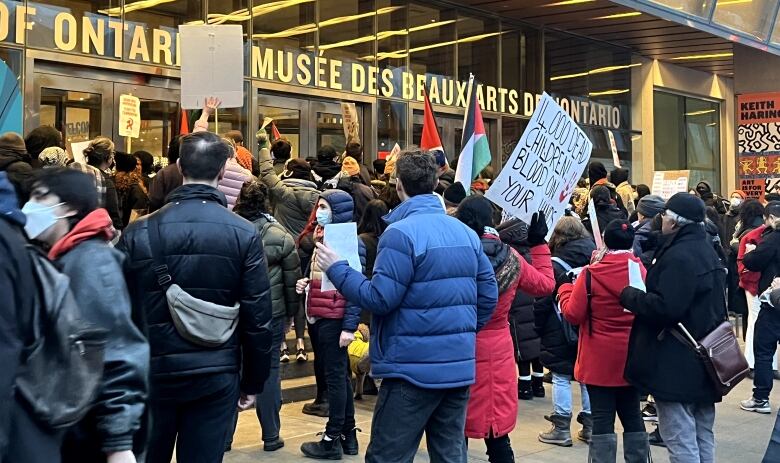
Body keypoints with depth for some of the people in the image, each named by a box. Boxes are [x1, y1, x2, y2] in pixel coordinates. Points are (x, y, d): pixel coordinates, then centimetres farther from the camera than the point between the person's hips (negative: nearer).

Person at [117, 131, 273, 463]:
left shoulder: (138, 233, -5)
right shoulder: (244, 234, -7)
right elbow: (258, 318, -6)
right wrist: (253, 382, 5)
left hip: (151, 373, 1)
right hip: (216, 376, -1)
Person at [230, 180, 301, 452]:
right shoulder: (280, 236, -7)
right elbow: (292, 279, -2)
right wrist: (290, 314, 10)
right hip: (270, 314, -1)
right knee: (269, 371, 8)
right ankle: (271, 436, 15)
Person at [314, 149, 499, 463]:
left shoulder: (401, 232, -13)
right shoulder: (467, 232, 10)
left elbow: (379, 299, -18)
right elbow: (489, 295, 10)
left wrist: (336, 269, -6)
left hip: (414, 368, -7)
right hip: (460, 367, 7)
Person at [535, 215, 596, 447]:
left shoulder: (554, 265, -12)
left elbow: (542, 301, -11)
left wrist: (539, 328, -1)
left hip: (561, 332, -5)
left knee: (561, 378, 2)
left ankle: (561, 429, 4)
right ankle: (590, 426, 16)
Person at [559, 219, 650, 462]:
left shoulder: (591, 273, -14)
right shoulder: (641, 270, -4)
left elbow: (573, 314, -10)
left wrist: (565, 290, 6)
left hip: (600, 360, -4)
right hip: (632, 358, 4)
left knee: (602, 419, 2)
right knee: (632, 415, 16)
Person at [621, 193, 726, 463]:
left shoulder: (679, 256, -20)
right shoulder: (707, 252, 14)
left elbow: (665, 307, -29)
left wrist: (629, 296, -14)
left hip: (677, 365, -10)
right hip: (704, 358, 10)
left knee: (680, 440, -4)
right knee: (703, 436, 17)